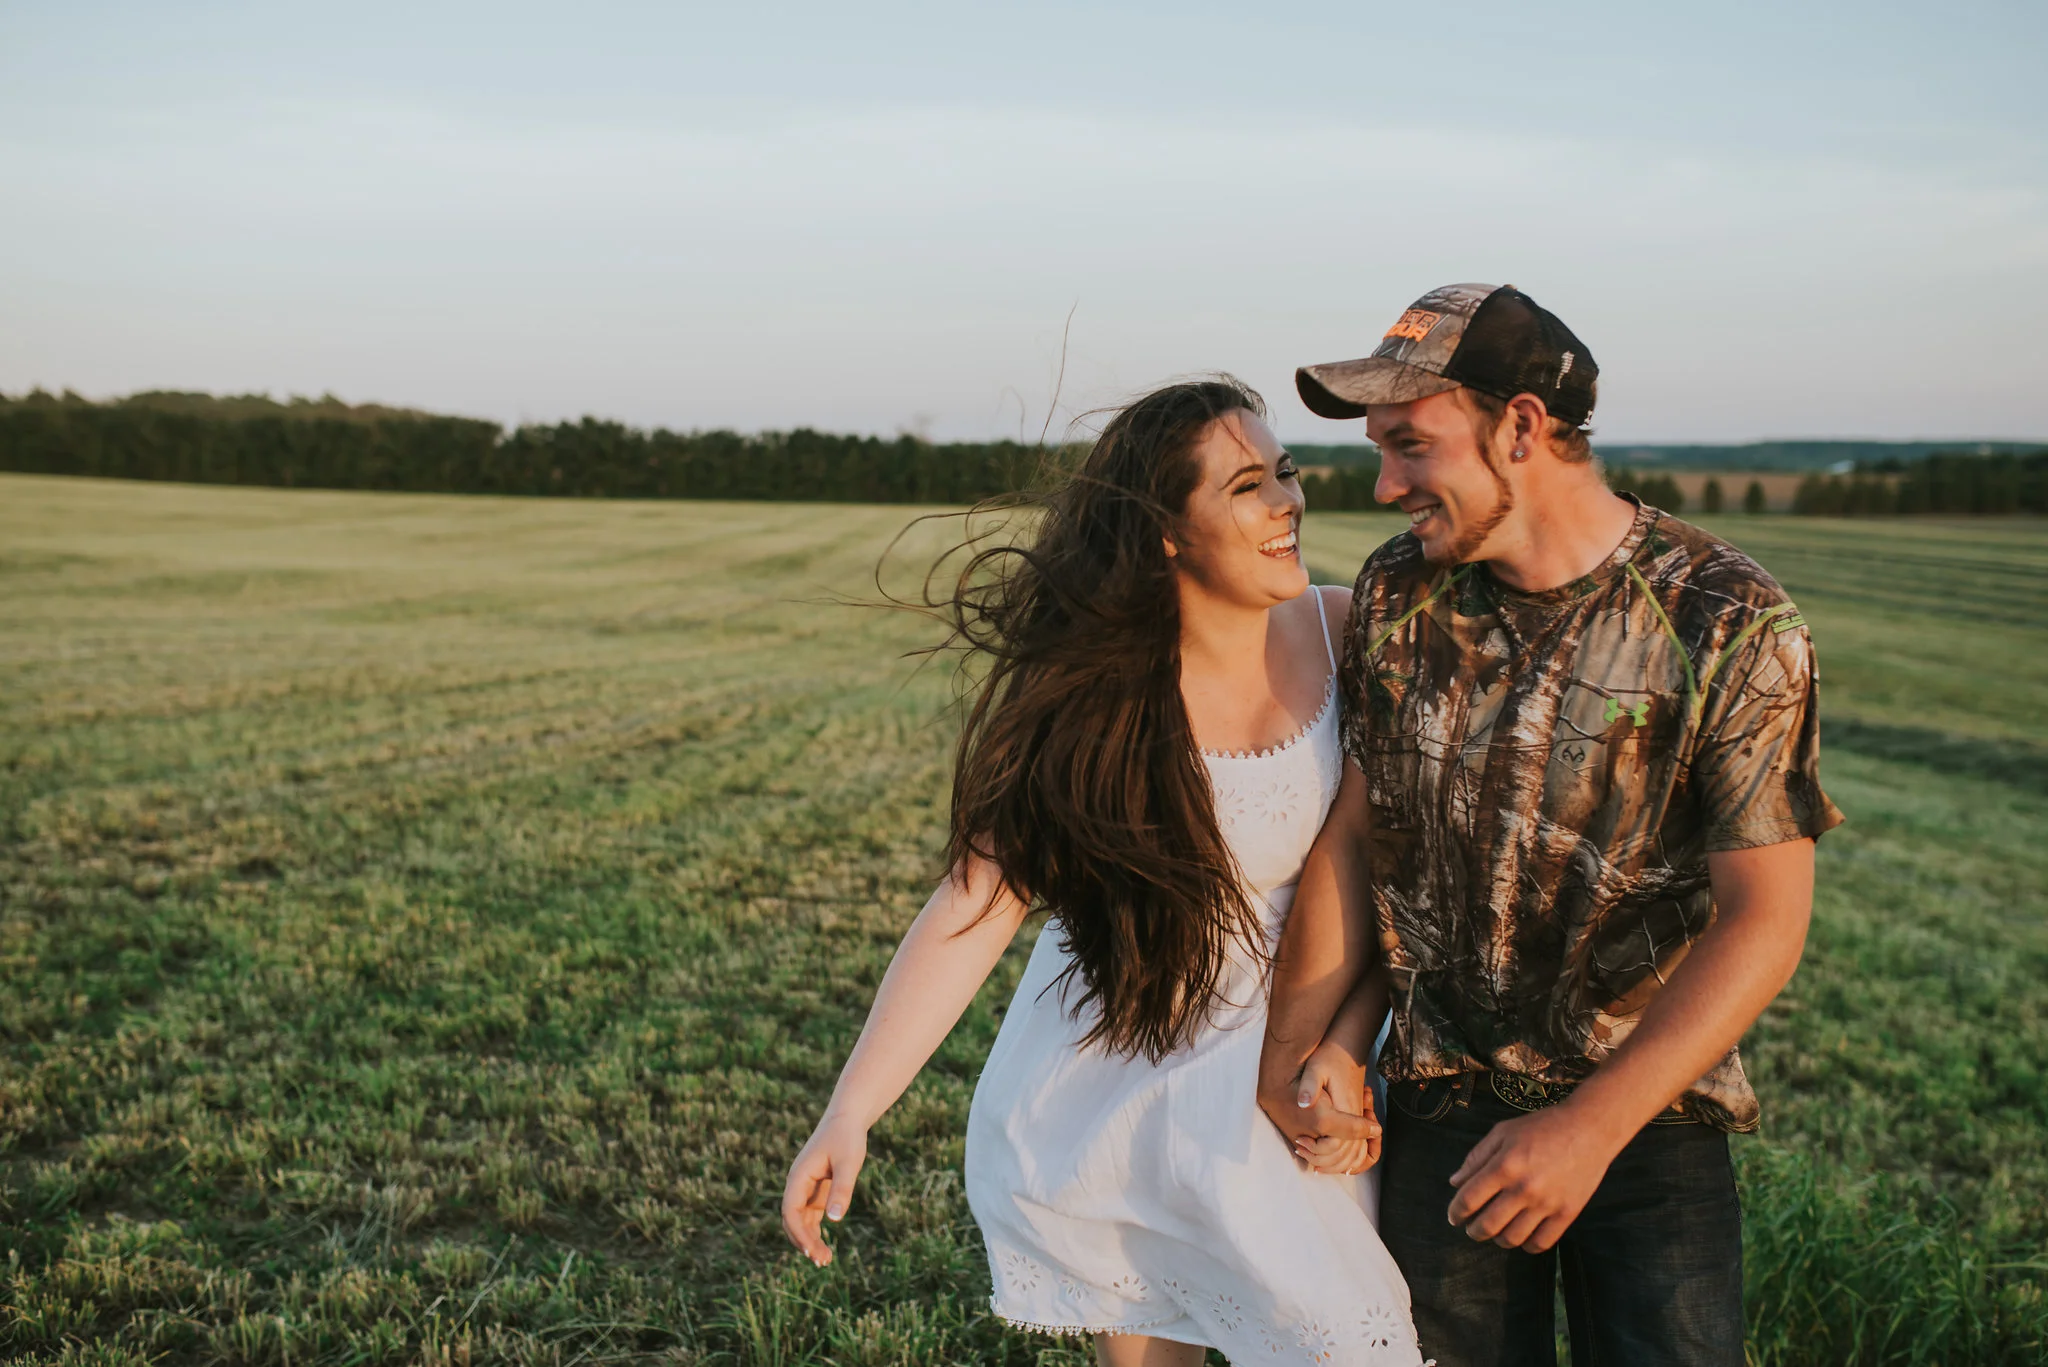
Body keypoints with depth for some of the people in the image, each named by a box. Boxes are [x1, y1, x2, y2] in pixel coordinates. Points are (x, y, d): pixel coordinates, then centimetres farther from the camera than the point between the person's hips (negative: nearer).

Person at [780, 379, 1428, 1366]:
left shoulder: (1341, 636, -8)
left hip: (1275, 1068, 2)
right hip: (1101, 1085, -2)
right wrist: (848, 1118, -27)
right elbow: (975, 900, -20)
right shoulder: (1090, 693, -16)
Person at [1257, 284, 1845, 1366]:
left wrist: (1591, 1126, -22)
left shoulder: (1729, 623, -16)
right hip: (1441, 1111, 3)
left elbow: (1765, 918, -16)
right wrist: (1286, 1055, -4)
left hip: (1651, 1109, -3)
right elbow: (1354, 834, 2)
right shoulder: (1397, 595, -3)